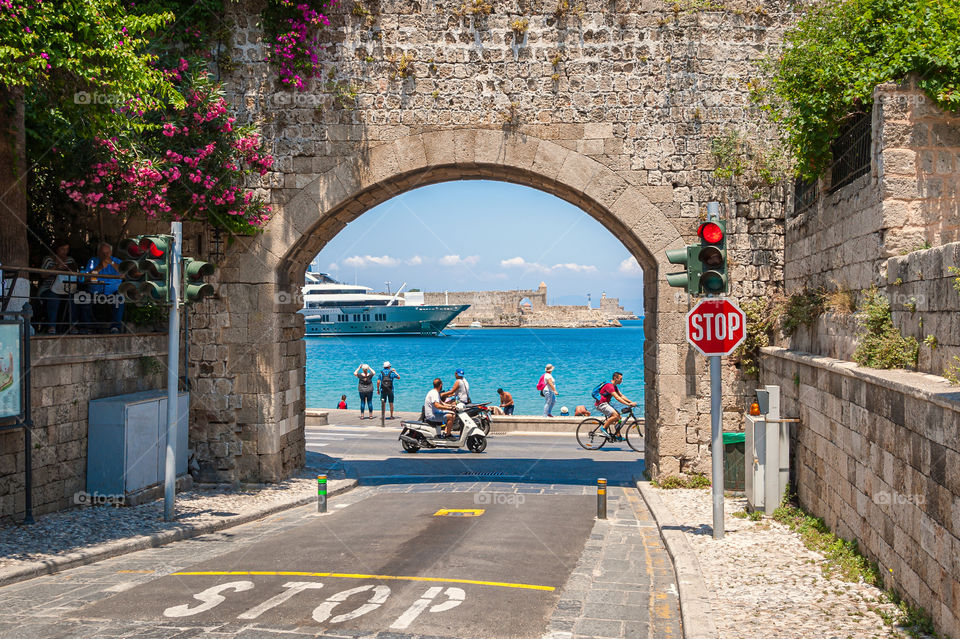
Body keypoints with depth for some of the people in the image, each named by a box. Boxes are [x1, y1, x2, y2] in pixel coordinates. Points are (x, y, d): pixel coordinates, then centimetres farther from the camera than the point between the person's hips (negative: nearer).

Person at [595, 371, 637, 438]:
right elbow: (617, 398, -26)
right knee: (615, 415, -24)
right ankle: (604, 428, -11)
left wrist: (631, 402, 3)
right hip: (601, 404, -10)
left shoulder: (615, 386, 13)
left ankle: (618, 435, 5)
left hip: (605, 403, 10)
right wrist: (629, 404, -29)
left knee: (618, 416, 4)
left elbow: (621, 396, 14)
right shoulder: (609, 386, -20)